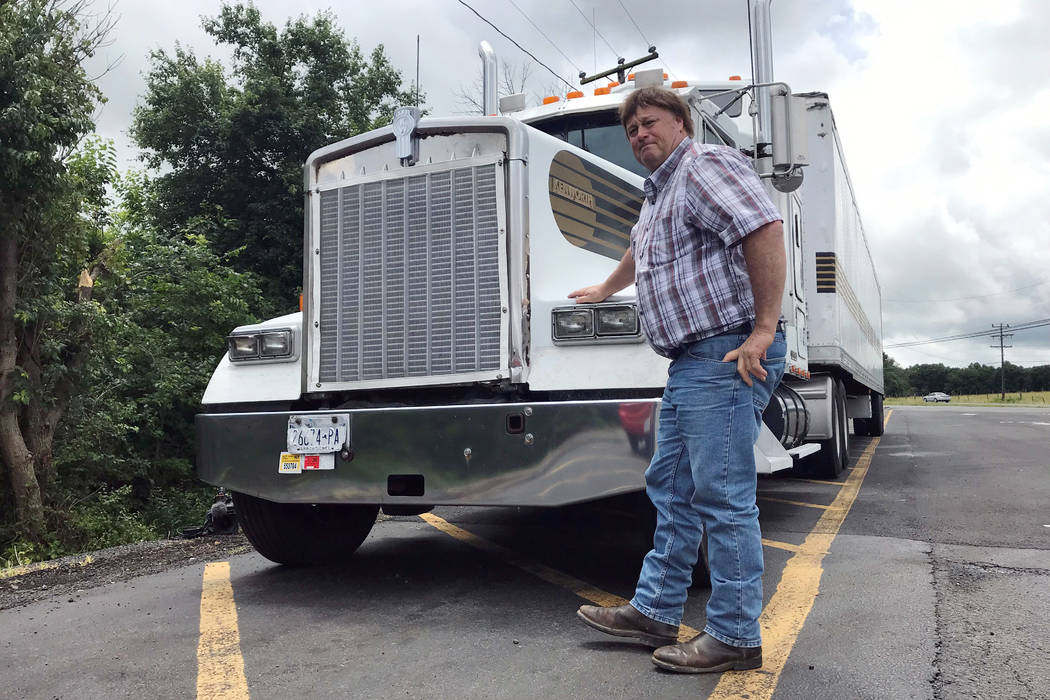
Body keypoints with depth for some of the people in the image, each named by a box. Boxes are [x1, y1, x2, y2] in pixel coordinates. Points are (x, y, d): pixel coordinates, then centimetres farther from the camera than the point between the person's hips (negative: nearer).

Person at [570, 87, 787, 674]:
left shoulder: (705, 165, -6)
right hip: (692, 362, 11)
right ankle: (655, 611, 23)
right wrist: (606, 290, 60)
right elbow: (642, 254, 45)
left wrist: (763, 329, -23)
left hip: (726, 355, -11)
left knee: (723, 496, -7)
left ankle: (736, 637, 4)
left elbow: (765, 228, -20)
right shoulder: (658, 195, 26)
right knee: (671, 488, 13)